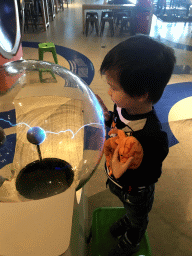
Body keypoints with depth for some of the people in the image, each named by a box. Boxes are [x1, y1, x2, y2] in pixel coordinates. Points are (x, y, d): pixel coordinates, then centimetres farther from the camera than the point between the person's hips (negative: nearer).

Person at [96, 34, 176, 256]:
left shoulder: (153, 139, -43)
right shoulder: (124, 106, -22)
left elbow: (150, 175, -28)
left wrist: (121, 175, -39)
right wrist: (106, 117, -15)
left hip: (136, 192, -5)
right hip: (117, 182, 6)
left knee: (137, 220, 30)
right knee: (129, 209, 39)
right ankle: (125, 222, 71)